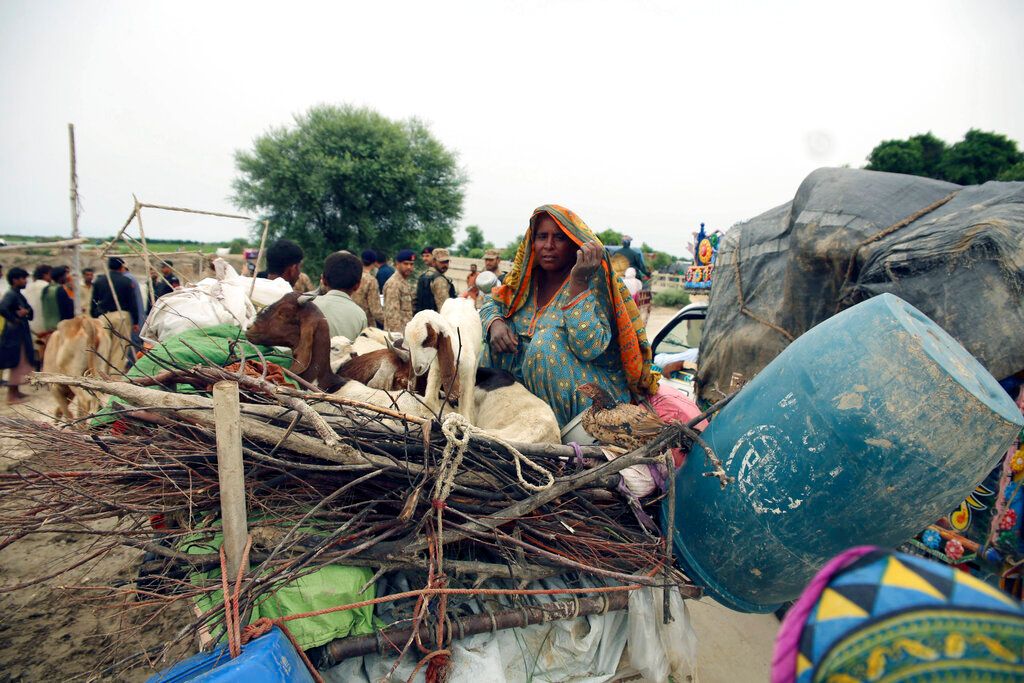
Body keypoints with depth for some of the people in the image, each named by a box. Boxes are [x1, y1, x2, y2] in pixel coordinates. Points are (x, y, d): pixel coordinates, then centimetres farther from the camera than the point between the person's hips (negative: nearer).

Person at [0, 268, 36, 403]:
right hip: (14, 334, -9)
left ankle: (16, 391, 26)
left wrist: (26, 311, -11)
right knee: (16, 364, -3)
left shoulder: (19, 295, 13)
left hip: (21, 333, 9)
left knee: (23, 362, 16)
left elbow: (30, 310, 11)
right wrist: (13, 319, -20)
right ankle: (11, 395, 4)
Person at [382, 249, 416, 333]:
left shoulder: (406, 282, 14)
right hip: (398, 332, -9)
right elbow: (392, 313, -20)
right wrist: (398, 334, -22)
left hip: (407, 330, 9)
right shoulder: (393, 283, -14)